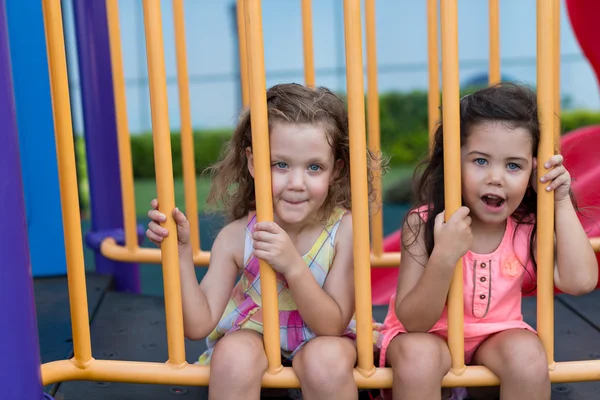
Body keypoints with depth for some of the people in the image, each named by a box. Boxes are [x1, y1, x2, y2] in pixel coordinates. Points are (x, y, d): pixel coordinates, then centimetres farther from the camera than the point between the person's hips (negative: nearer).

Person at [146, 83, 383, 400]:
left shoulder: (345, 228, -21)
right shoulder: (236, 237, -17)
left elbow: (333, 325, -19)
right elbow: (198, 325, -15)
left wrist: (294, 266, -35)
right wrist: (181, 252, -28)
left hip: (319, 341, -1)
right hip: (252, 335, 1)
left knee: (328, 358, -33)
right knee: (234, 355, -31)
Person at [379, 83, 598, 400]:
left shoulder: (528, 226, -8)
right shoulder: (423, 224, -18)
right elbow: (412, 321, -20)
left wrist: (561, 202, -18)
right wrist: (443, 258, -37)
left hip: (495, 337, 3)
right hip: (429, 336, -3)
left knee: (528, 352, -27)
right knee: (418, 355, -34)